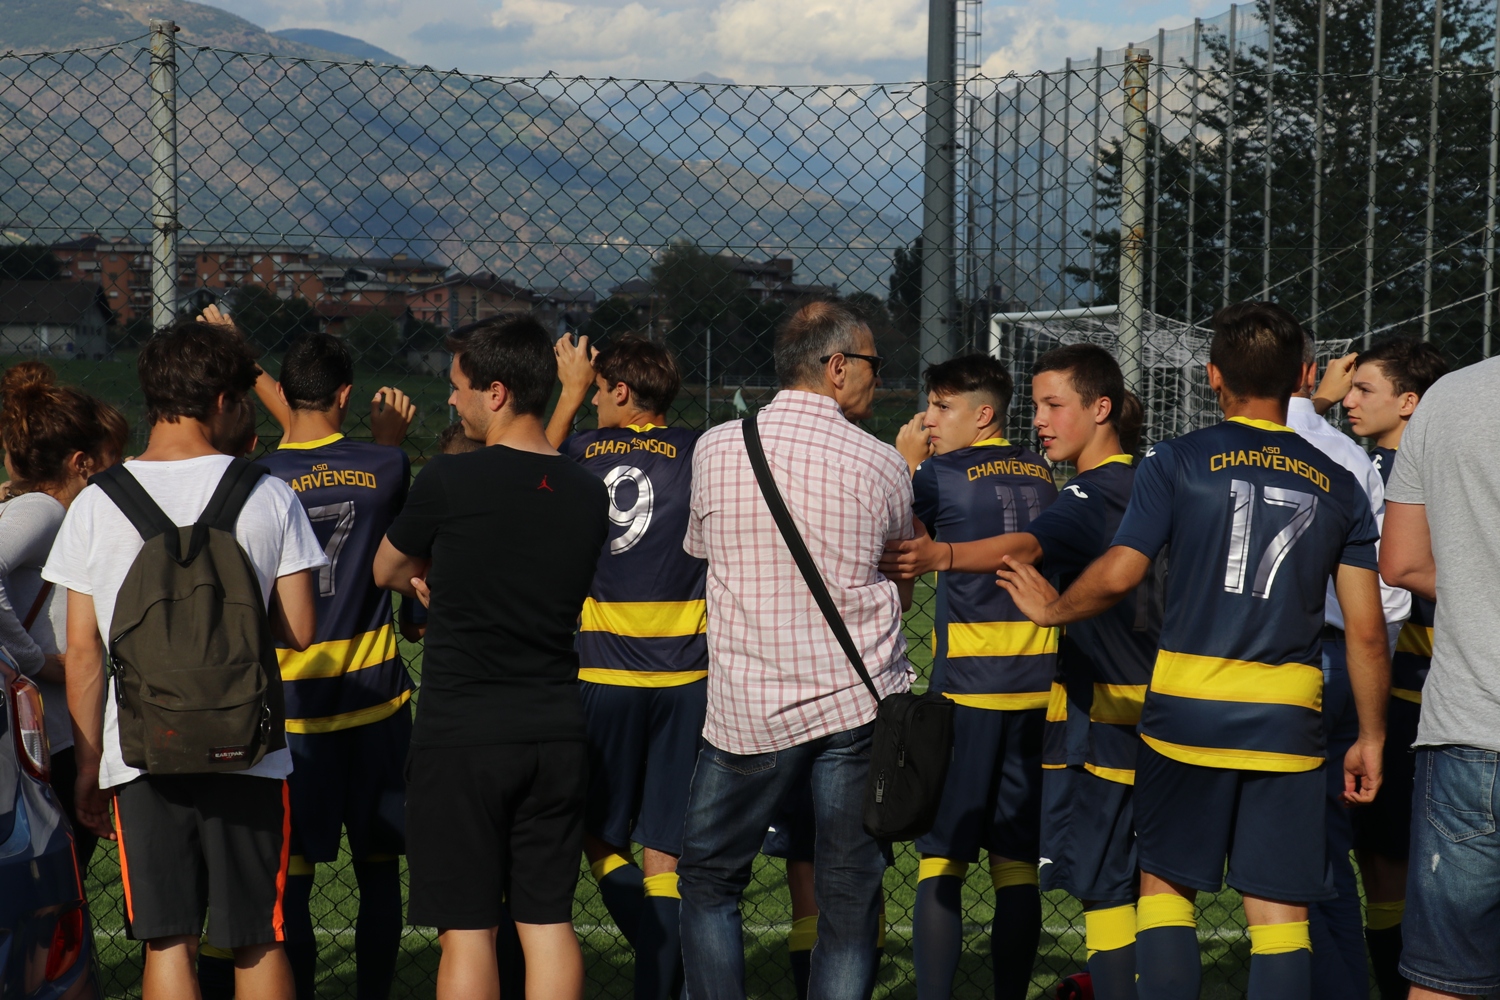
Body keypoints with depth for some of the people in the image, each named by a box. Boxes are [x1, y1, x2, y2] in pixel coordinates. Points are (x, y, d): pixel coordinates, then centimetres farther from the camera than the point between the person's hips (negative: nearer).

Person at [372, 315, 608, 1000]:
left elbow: (386, 572, 5)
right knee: (549, 922, 10)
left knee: (466, 931, 2)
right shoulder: (589, 494, 2)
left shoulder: (449, 482, -12)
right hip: (555, 732, 5)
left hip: (461, 737, -5)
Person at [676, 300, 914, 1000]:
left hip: (749, 708, 0)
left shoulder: (715, 449, 0)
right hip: (860, 703, 0)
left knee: (709, 883, 16)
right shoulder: (882, 465, -1)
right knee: (850, 900, 7)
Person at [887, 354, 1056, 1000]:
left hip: (966, 687, -5)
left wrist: (905, 462, 13)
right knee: (1017, 862, 8)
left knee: (941, 859, 0)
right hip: (1036, 685, 5)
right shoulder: (1041, 476, 10)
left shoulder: (939, 474, -6)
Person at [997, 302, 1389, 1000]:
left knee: (1165, 882, 13)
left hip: (1186, 710, -1)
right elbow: (1366, 632, 4)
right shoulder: (1338, 487, 5)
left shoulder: (1177, 462, -2)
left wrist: (1052, 609, 12)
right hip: (1287, 722, 2)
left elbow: (1118, 574, -7)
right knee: (1278, 908, 5)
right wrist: (1371, 739, 13)